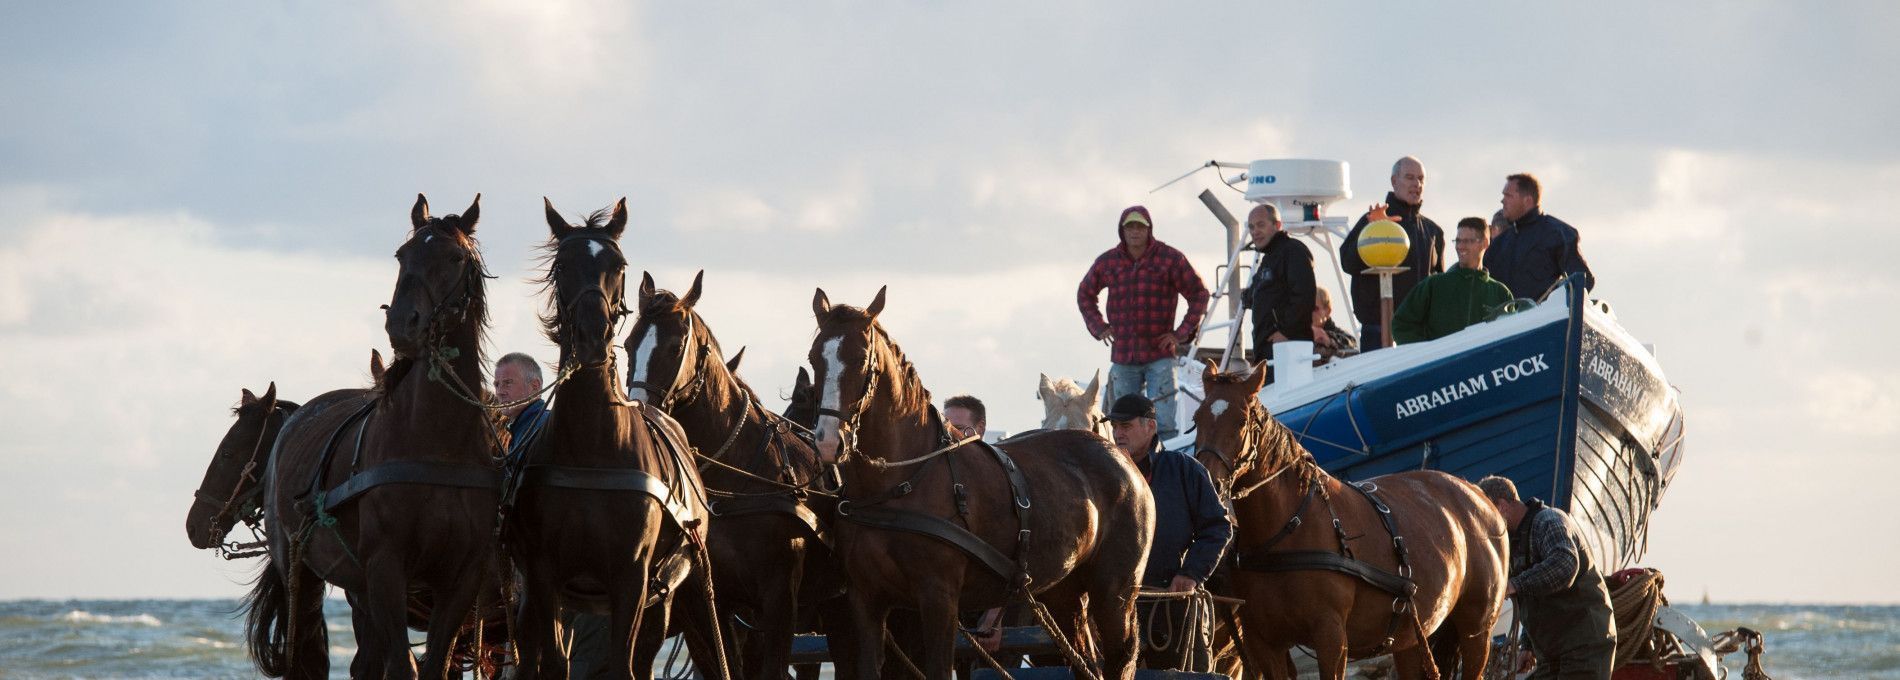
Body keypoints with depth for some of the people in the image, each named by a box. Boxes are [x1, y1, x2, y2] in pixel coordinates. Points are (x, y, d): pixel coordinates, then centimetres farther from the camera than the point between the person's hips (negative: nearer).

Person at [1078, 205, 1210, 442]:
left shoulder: (1170, 259, -1)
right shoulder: (1108, 262, 8)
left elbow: (1199, 294, 4)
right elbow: (1085, 294, 25)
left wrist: (1182, 333, -2)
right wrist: (1099, 327, 12)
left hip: (1159, 354, -3)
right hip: (1123, 356, 3)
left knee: (1163, 423, -10)